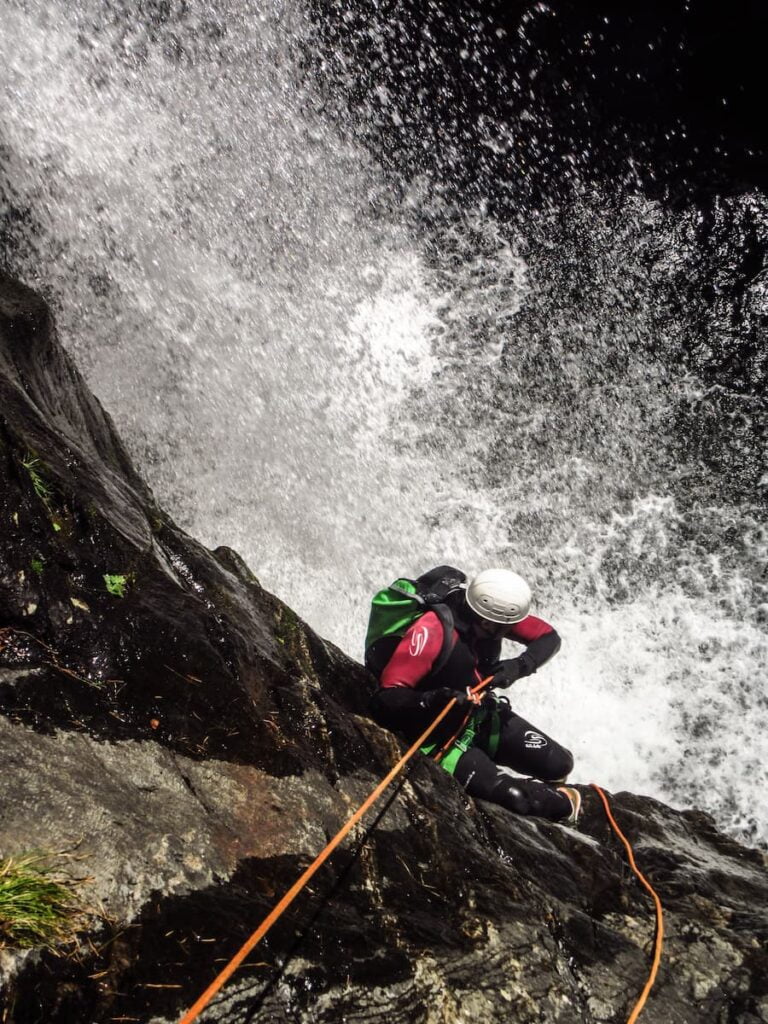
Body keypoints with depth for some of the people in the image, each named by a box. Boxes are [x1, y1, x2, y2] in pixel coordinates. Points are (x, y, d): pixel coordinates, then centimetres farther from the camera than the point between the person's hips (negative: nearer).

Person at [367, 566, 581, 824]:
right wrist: (433, 700, -49)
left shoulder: (489, 612, -15)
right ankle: (563, 803, 12)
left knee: (559, 765, 0)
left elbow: (550, 637, -2)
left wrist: (519, 666, -20)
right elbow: (388, 697, -33)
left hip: (480, 714, 7)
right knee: (513, 798, -21)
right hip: (436, 733, -6)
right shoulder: (431, 630, -34)